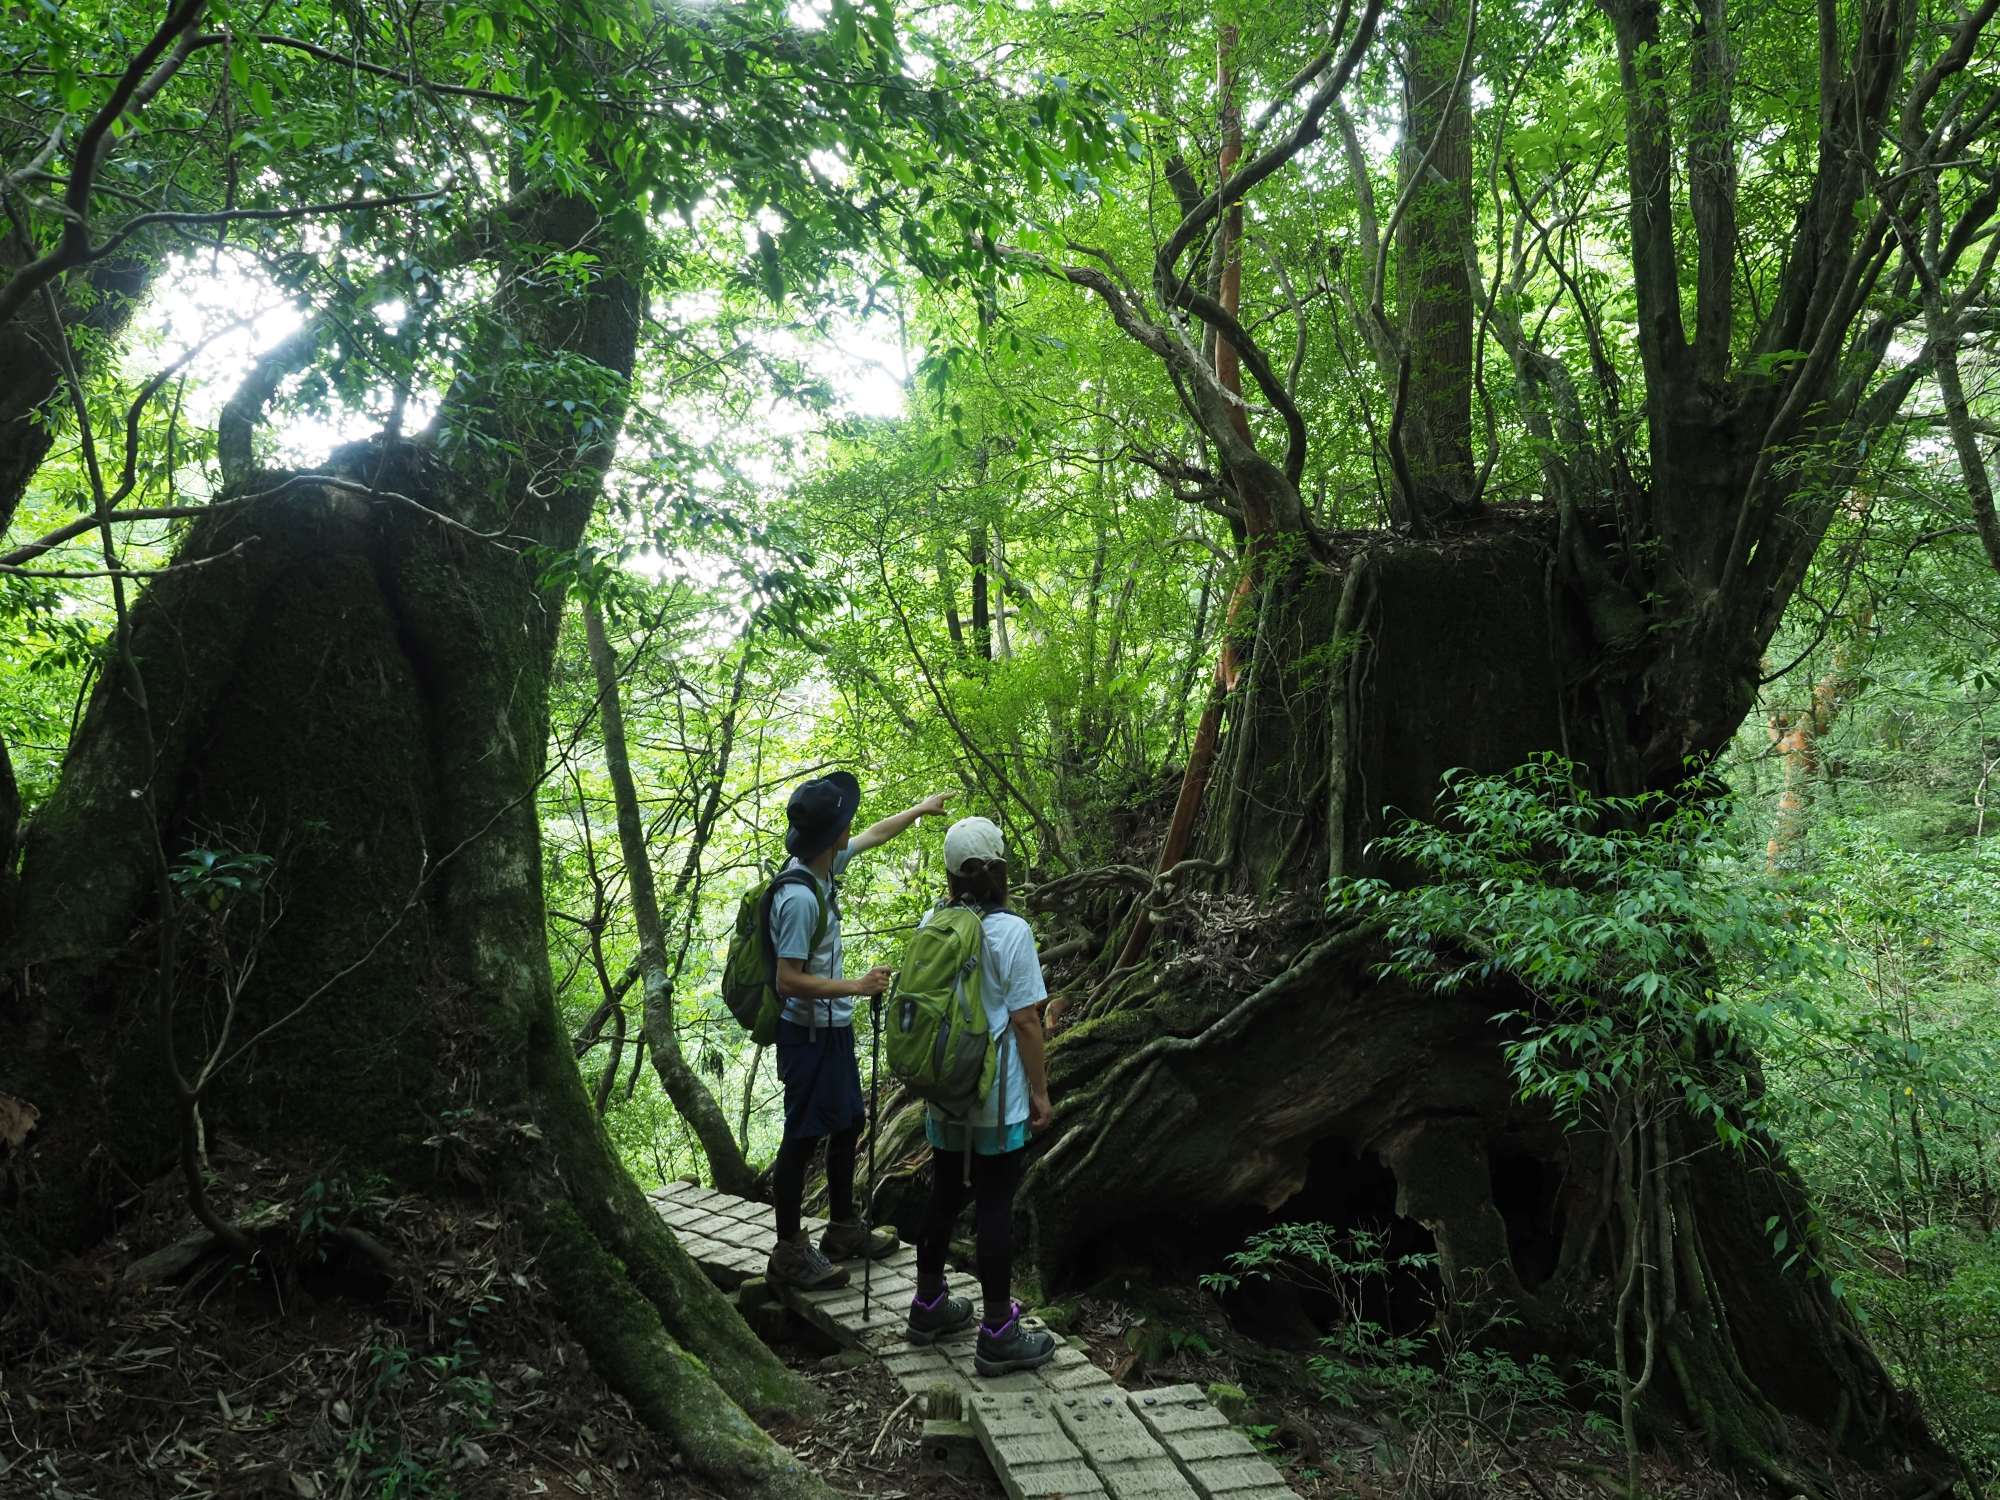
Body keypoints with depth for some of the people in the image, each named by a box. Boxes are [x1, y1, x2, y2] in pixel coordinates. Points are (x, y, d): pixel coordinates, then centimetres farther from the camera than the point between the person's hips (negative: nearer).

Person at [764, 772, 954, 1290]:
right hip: (808, 1033, -10)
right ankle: (789, 1253, 12)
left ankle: (844, 1230, 35)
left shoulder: (825, 866, 0)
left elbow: (874, 835, 21)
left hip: (833, 1028, 10)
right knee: (803, 1137, 0)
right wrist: (856, 987, -25)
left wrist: (920, 809, 31)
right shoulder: (800, 898, -28)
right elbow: (789, 980, -27)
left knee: (847, 1122, 20)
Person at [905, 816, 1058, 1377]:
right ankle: (997, 1334, 13)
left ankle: (929, 1307, 32)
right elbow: (1026, 1021, -15)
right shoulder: (1011, 932, -17)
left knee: (944, 1195, 18)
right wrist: (1040, 1092, -5)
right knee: (996, 1206, 4)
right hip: (998, 1098, -5)